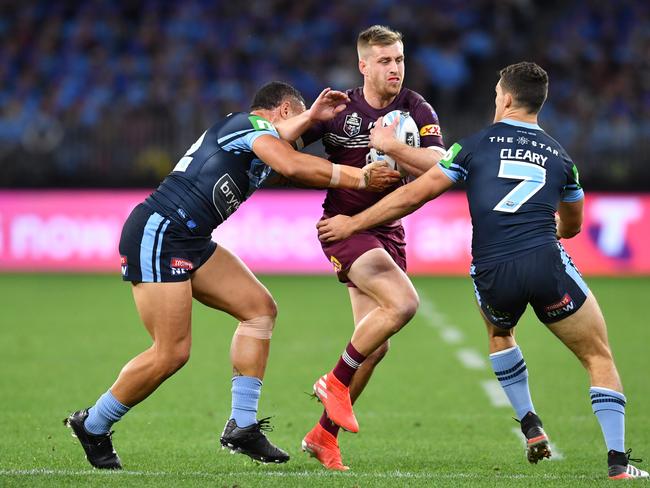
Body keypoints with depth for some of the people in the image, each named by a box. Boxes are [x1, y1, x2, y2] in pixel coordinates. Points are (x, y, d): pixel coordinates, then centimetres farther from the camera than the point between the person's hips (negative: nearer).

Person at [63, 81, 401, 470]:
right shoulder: (250, 123, -8)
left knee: (260, 308, 4)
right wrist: (361, 178, -17)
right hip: (156, 236, -10)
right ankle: (92, 426, 8)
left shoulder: (247, 131, 21)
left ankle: (242, 426, 4)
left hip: (190, 241, 10)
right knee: (172, 354, -11)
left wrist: (312, 117, 3)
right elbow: (293, 165, -24)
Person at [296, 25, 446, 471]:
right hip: (345, 227, -5)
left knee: (375, 346, 4)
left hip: (388, 230, 5)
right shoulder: (339, 109, -6)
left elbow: (440, 166, -14)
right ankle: (336, 381, -9)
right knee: (403, 302, -26)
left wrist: (391, 146, -24)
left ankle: (324, 433, 19)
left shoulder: (416, 109, -1)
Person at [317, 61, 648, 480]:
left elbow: (414, 195, 9)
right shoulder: (559, 155, 16)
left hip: (492, 276, 1)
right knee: (599, 358, 11)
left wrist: (353, 224, 19)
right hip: (547, 264, -1)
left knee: (499, 333, 35)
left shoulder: (476, 144, 9)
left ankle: (532, 430, 25)